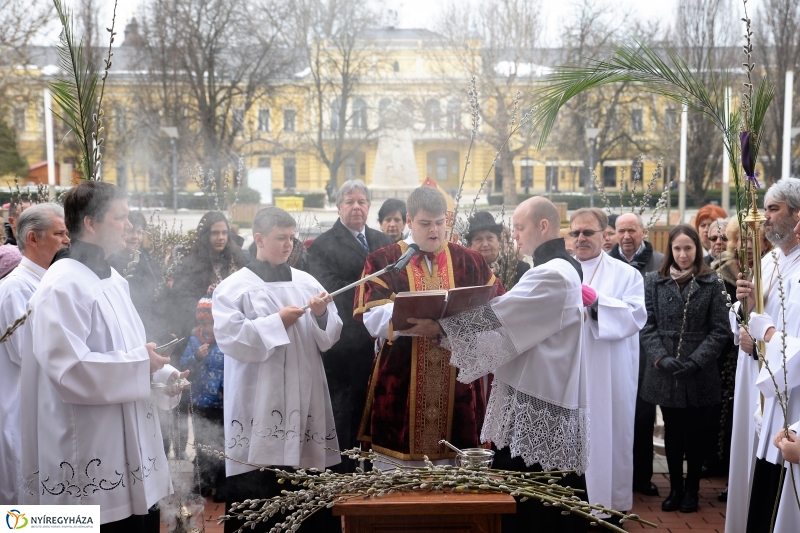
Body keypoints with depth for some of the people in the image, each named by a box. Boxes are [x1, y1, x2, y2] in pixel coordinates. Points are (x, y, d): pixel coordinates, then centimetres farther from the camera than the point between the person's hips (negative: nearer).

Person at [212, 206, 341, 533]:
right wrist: (277, 321, -13)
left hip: (304, 395, 4)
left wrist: (322, 316, -10)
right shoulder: (234, 287, -1)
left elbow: (328, 337, 10)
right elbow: (229, 338, -13)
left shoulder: (307, 282, 10)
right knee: (259, 490, -2)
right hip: (259, 402, -3)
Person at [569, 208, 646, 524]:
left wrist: (597, 302, -20)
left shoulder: (626, 274, 4)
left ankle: (609, 506, 16)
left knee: (607, 438, 3)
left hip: (607, 377, -2)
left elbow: (635, 316, -10)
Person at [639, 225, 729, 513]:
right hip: (664, 373, 1)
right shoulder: (653, 281, 4)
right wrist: (661, 358, -13)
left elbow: (719, 330, -4)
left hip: (700, 374, -1)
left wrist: (695, 361, -14)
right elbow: (647, 325, 0)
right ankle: (675, 487, 25)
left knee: (695, 432, 10)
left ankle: (692, 489, 25)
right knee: (672, 432, 11)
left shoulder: (711, 283, 0)